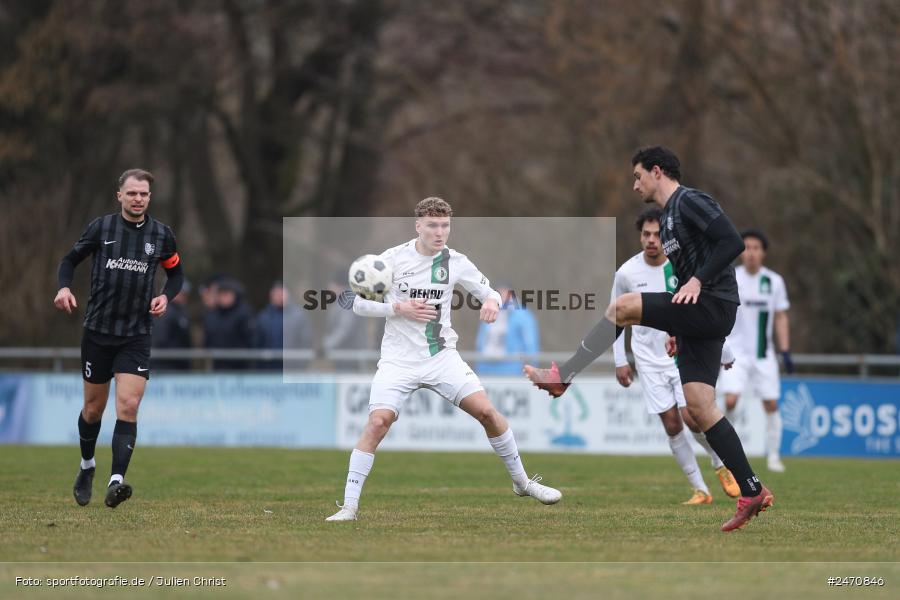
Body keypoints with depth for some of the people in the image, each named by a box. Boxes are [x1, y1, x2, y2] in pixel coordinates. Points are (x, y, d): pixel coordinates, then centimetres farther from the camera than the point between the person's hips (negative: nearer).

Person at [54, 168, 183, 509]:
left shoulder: (161, 235, 2)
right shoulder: (101, 228, -1)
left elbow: (176, 273, 16)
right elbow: (71, 259, 9)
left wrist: (166, 296, -5)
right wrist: (64, 287, -11)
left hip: (136, 336, 0)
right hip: (98, 331, 0)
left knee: (128, 407, -16)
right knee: (93, 408, 10)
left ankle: (116, 482, -22)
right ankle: (87, 466, 36)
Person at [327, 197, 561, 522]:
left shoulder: (455, 262, 0)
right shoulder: (392, 258, -6)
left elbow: (488, 291, 11)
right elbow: (359, 303, -2)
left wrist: (492, 301, -13)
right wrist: (399, 308, -16)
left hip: (442, 357, 2)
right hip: (399, 360, -2)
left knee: (486, 411, -8)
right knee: (378, 423, -19)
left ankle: (522, 482, 12)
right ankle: (349, 505, -12)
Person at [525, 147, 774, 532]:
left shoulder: (689, 201, -5)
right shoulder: (668, 220, 25)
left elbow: (732, 242, -18)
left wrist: (697, 281, -23)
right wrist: (676, 329, 26)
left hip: (713, 307, -10)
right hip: (697, 314, 10)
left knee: (622, 306, -16)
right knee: (699, 406, 0)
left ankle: (562, 377, -10)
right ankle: (752, 493, -2)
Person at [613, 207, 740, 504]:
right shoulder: (626, 273, -7)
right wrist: (620, 361, 4)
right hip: (650, 359, 1)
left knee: (691, 418, -14)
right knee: (672, 424, -3)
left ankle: (721, 465, 15)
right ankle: (700, 490, 6)